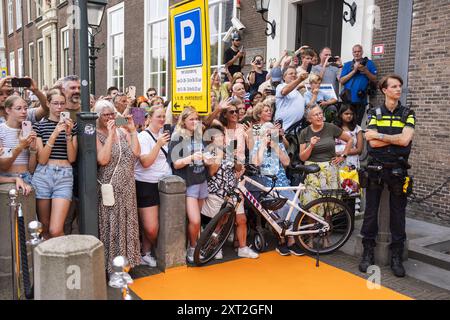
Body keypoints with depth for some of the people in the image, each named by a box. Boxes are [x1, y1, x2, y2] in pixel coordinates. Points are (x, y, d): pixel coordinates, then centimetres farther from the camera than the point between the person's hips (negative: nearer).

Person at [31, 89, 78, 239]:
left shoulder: (72, 125, 9)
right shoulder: (39, 126, 4)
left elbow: (72, 158, 2)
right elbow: (41, 160, -5)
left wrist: (68, 134, -10)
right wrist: (54, 134, -15)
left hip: (65, 176, 0)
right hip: (43, 175, 1)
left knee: (55, 230, -12)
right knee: (44, 228, 10)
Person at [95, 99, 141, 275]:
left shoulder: (123, 131, 7)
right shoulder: (96, 135, -7)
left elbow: (136, 153, -4)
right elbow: (103, 160, -21)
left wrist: (132, 130, -7)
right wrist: (110, 134, -19)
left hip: (127, 188, 5)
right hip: (109, 188, -5)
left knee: (126, 224, 12)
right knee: (110, 226, 2)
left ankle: (125, 261, 26)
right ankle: (110, 265, 16)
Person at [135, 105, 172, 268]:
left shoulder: (163, 134, 15)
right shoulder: (143, 136, -8)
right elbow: (145, 163, -19)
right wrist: (159, 144, -24)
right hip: (147, 186, -7)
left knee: (164, 225, 7)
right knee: (151, 228, -12)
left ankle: (147, 253, 26)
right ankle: (147, 253, 16)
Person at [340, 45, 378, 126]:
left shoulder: (369, 63, 10)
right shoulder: (347, 65, 12)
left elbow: (374, 80, 6)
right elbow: (341, 81, 2)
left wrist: (366, 71, -10)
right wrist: (354, 70, -6)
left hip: (360, 99, -1)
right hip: (347, 99, 1)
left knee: (357, 124, 3)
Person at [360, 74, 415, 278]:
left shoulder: (408, 114, 5)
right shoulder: (375, 113, 6)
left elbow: (405, 140, -12)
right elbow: (372, 142, -9)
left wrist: (380, 135, -8)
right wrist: (396, 138, -9)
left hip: (397, 169, 0)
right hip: (375, 167, 0)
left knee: (398, 213, 4)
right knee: (371, 211, 4)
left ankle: (396, 257, 13)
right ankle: (368, 253, 15)